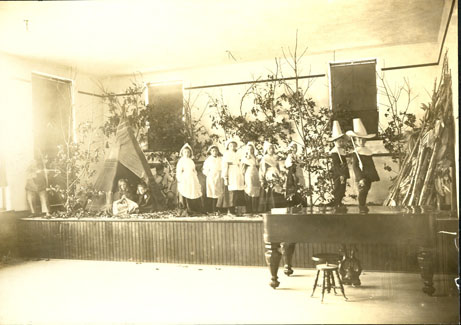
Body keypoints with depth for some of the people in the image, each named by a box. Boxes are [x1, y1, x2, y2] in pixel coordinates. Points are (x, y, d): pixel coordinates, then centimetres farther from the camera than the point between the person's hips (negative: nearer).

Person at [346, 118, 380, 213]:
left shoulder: (368, 152, 12)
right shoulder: (356, 154, -9)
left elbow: (372, 166, 19)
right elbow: (355, 167, -15)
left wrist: (375, 176, 17)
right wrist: (360, 178, -21)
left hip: (369, 177, 7)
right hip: (361, 178, -7)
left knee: (366, 191, 12)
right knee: (362, 191, -8)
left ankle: (363, 205, 26)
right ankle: (361, 206, 3)